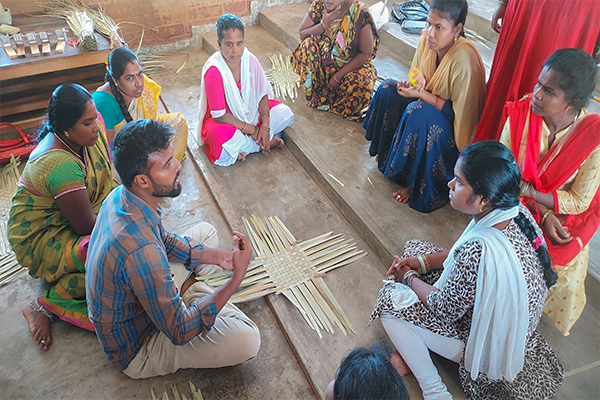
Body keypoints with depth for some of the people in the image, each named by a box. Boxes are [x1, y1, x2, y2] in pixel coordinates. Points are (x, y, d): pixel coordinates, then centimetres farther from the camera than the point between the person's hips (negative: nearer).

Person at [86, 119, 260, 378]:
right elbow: (179, 332, -31)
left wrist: (218, 257, -3)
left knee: (205, 231, 13)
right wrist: (237, 276, -31)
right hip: (135, 349, -7)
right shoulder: (140, 251, -42)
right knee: (246, 339, -25)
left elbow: (164, 241, 6)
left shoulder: (121, 196, -13)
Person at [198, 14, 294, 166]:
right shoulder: (213, 69, -25)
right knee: (221, 137, -38)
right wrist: (253, 130, -22)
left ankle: (244, 146, -16)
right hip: (222, 120, -5)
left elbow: (262, 94, -4)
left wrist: (265, 127, -19)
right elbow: (219, 115, -25)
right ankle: (266, 142, -12)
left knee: (285, 113, -10)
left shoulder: (249, 59, -10)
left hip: (250, 111, 6)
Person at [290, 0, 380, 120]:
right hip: (323, 60, 3)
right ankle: (313, 91, -10)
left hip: (353, 63, -3)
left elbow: (365, 53, -18)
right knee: (308, 44, -26)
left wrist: (338, 76, -22)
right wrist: (324, 24, -29)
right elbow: (302, 35, -11)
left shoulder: (360, 13, -22)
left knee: (362, 87, -32)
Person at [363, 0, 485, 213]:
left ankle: (418, 186, -18)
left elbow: (460, 112, -26)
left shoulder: (464, 59, -32)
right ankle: (385, 153, 7)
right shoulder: (427, 38, -12)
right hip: (427, 104, 8)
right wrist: (413, 83, -21)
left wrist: (421, 95, -29)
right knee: (387, 89, -10)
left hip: (456, 126, -7)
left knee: (417, 113, -35)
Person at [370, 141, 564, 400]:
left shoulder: (478, 251, -40)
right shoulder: (516, 211, -14)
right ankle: (416, 354, 13)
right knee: (415, 249, 8)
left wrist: (409, 278, -7)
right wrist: (424, 261, -2)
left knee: (391, 300, -5)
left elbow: (442, 310, -24)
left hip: (487, 348, -8)